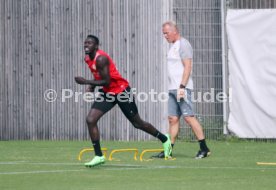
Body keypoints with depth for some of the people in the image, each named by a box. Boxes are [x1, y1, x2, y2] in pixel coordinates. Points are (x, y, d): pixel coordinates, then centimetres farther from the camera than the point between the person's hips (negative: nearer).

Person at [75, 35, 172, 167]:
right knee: (90, 120, -9)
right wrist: (92, 85, 2)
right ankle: (98, 156, -4)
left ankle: (164, 139, 29)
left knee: (137, 123, 7)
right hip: (107, 93, 8)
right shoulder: (88, 59, 2)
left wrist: (86, 82, -28)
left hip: (121, 91, -8)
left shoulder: (101, 59, -26)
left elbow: (106, 81, -28)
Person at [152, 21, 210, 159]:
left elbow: (187, 67, -16)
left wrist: (182, 87, -22)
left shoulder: (183, 44, -8)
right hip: (173, 88, 9)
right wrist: (174, 88, 17)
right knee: (173, 118, 7)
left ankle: (204, 148, -12)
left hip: (182, 88, -9)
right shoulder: (174, 46, 21)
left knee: (188, 116, -13)